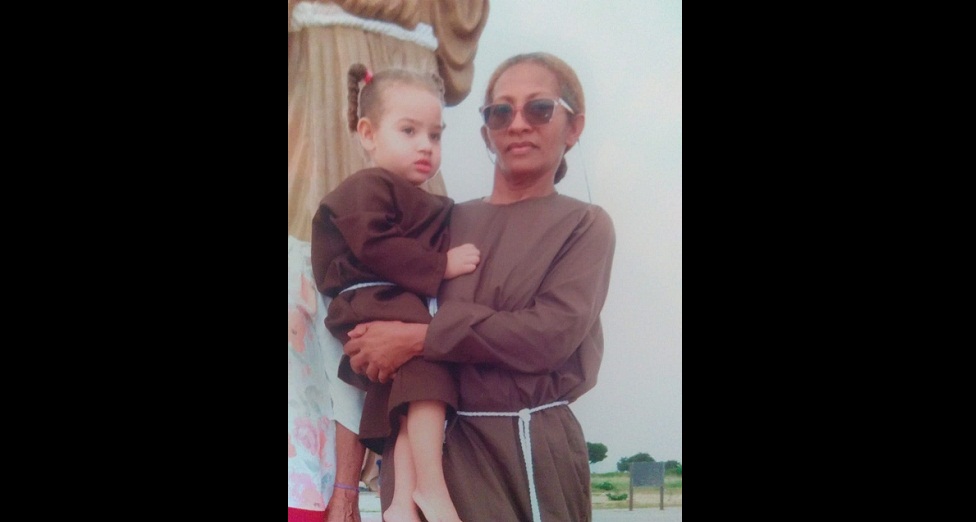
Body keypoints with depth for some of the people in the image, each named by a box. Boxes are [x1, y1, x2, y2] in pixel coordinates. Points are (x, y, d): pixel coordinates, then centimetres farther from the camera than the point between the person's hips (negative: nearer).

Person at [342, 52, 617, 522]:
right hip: (432, 437, 2)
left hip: (529, 446, -2)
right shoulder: (449, 220, 10)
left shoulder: (585, 225, 2)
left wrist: (418, 339, -16)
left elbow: (553, 332, -13)